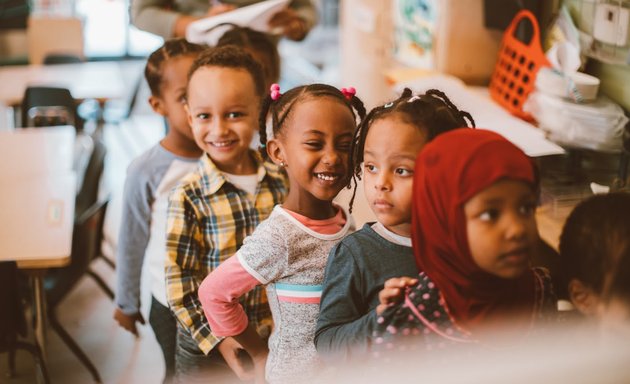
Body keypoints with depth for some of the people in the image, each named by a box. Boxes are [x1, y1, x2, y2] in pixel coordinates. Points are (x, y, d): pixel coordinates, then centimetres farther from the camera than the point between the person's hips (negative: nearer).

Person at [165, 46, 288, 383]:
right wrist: (216, 338, -15)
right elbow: (178, 281, -13)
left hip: (272, 339, 3)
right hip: (205, 350, -3)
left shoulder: (279, 184, -4)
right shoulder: (188, 197, -15)